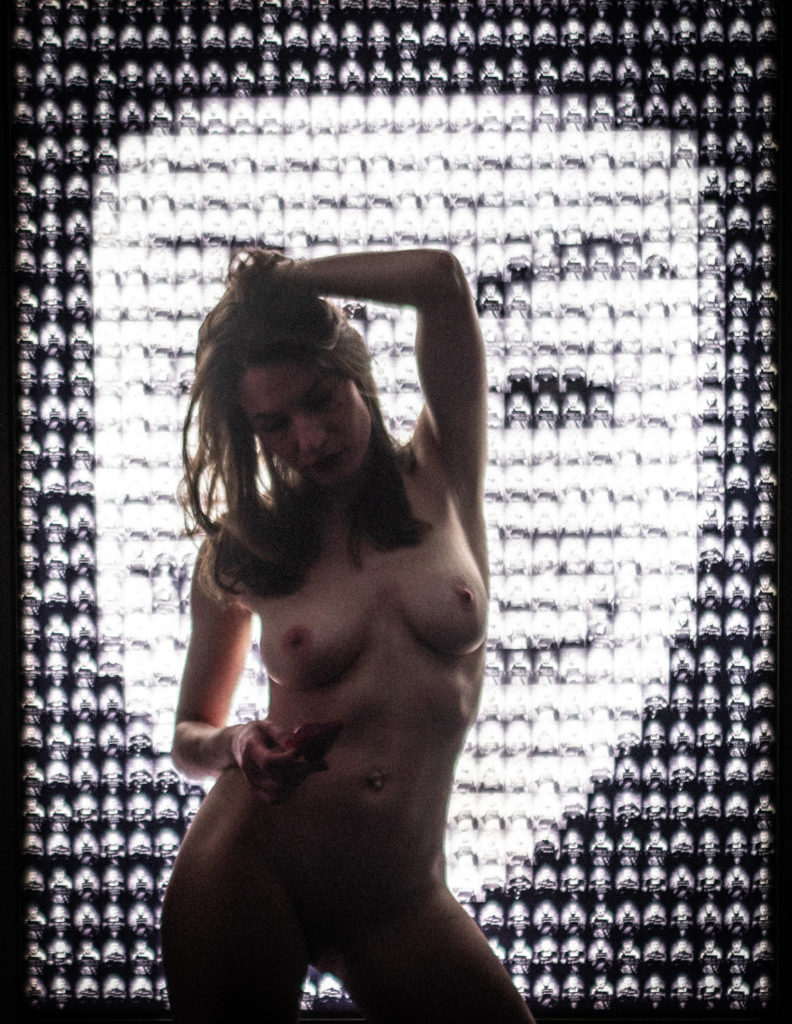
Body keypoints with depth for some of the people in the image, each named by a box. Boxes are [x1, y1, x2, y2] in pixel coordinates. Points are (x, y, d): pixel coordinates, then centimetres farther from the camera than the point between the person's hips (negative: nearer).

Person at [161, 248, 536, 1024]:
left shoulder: (440, 484, 1)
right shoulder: (235, 551, 2)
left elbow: (441, 280, -10)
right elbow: (188, 735, 11)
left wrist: (282, 278, 2)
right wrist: (235, 747, -12)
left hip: (402, 905, 0)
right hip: (249, 872, 0)